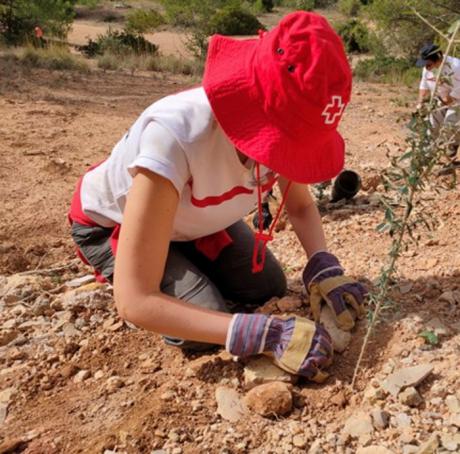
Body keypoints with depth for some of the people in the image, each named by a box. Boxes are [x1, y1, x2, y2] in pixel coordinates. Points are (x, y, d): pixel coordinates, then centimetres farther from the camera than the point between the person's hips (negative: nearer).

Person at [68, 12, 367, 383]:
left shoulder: (279, 125, -26)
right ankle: (113, 268, 8)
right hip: (112, 224, -5)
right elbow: (135, 300, -43)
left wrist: (324, 265, -27)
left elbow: (301, 205, -6)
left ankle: (184, 262, 23)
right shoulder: (175, 136, -44)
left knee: (270, 291, 0)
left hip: (195, 216, 5)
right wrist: (265, 335, -48)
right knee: (202, 331, -19)